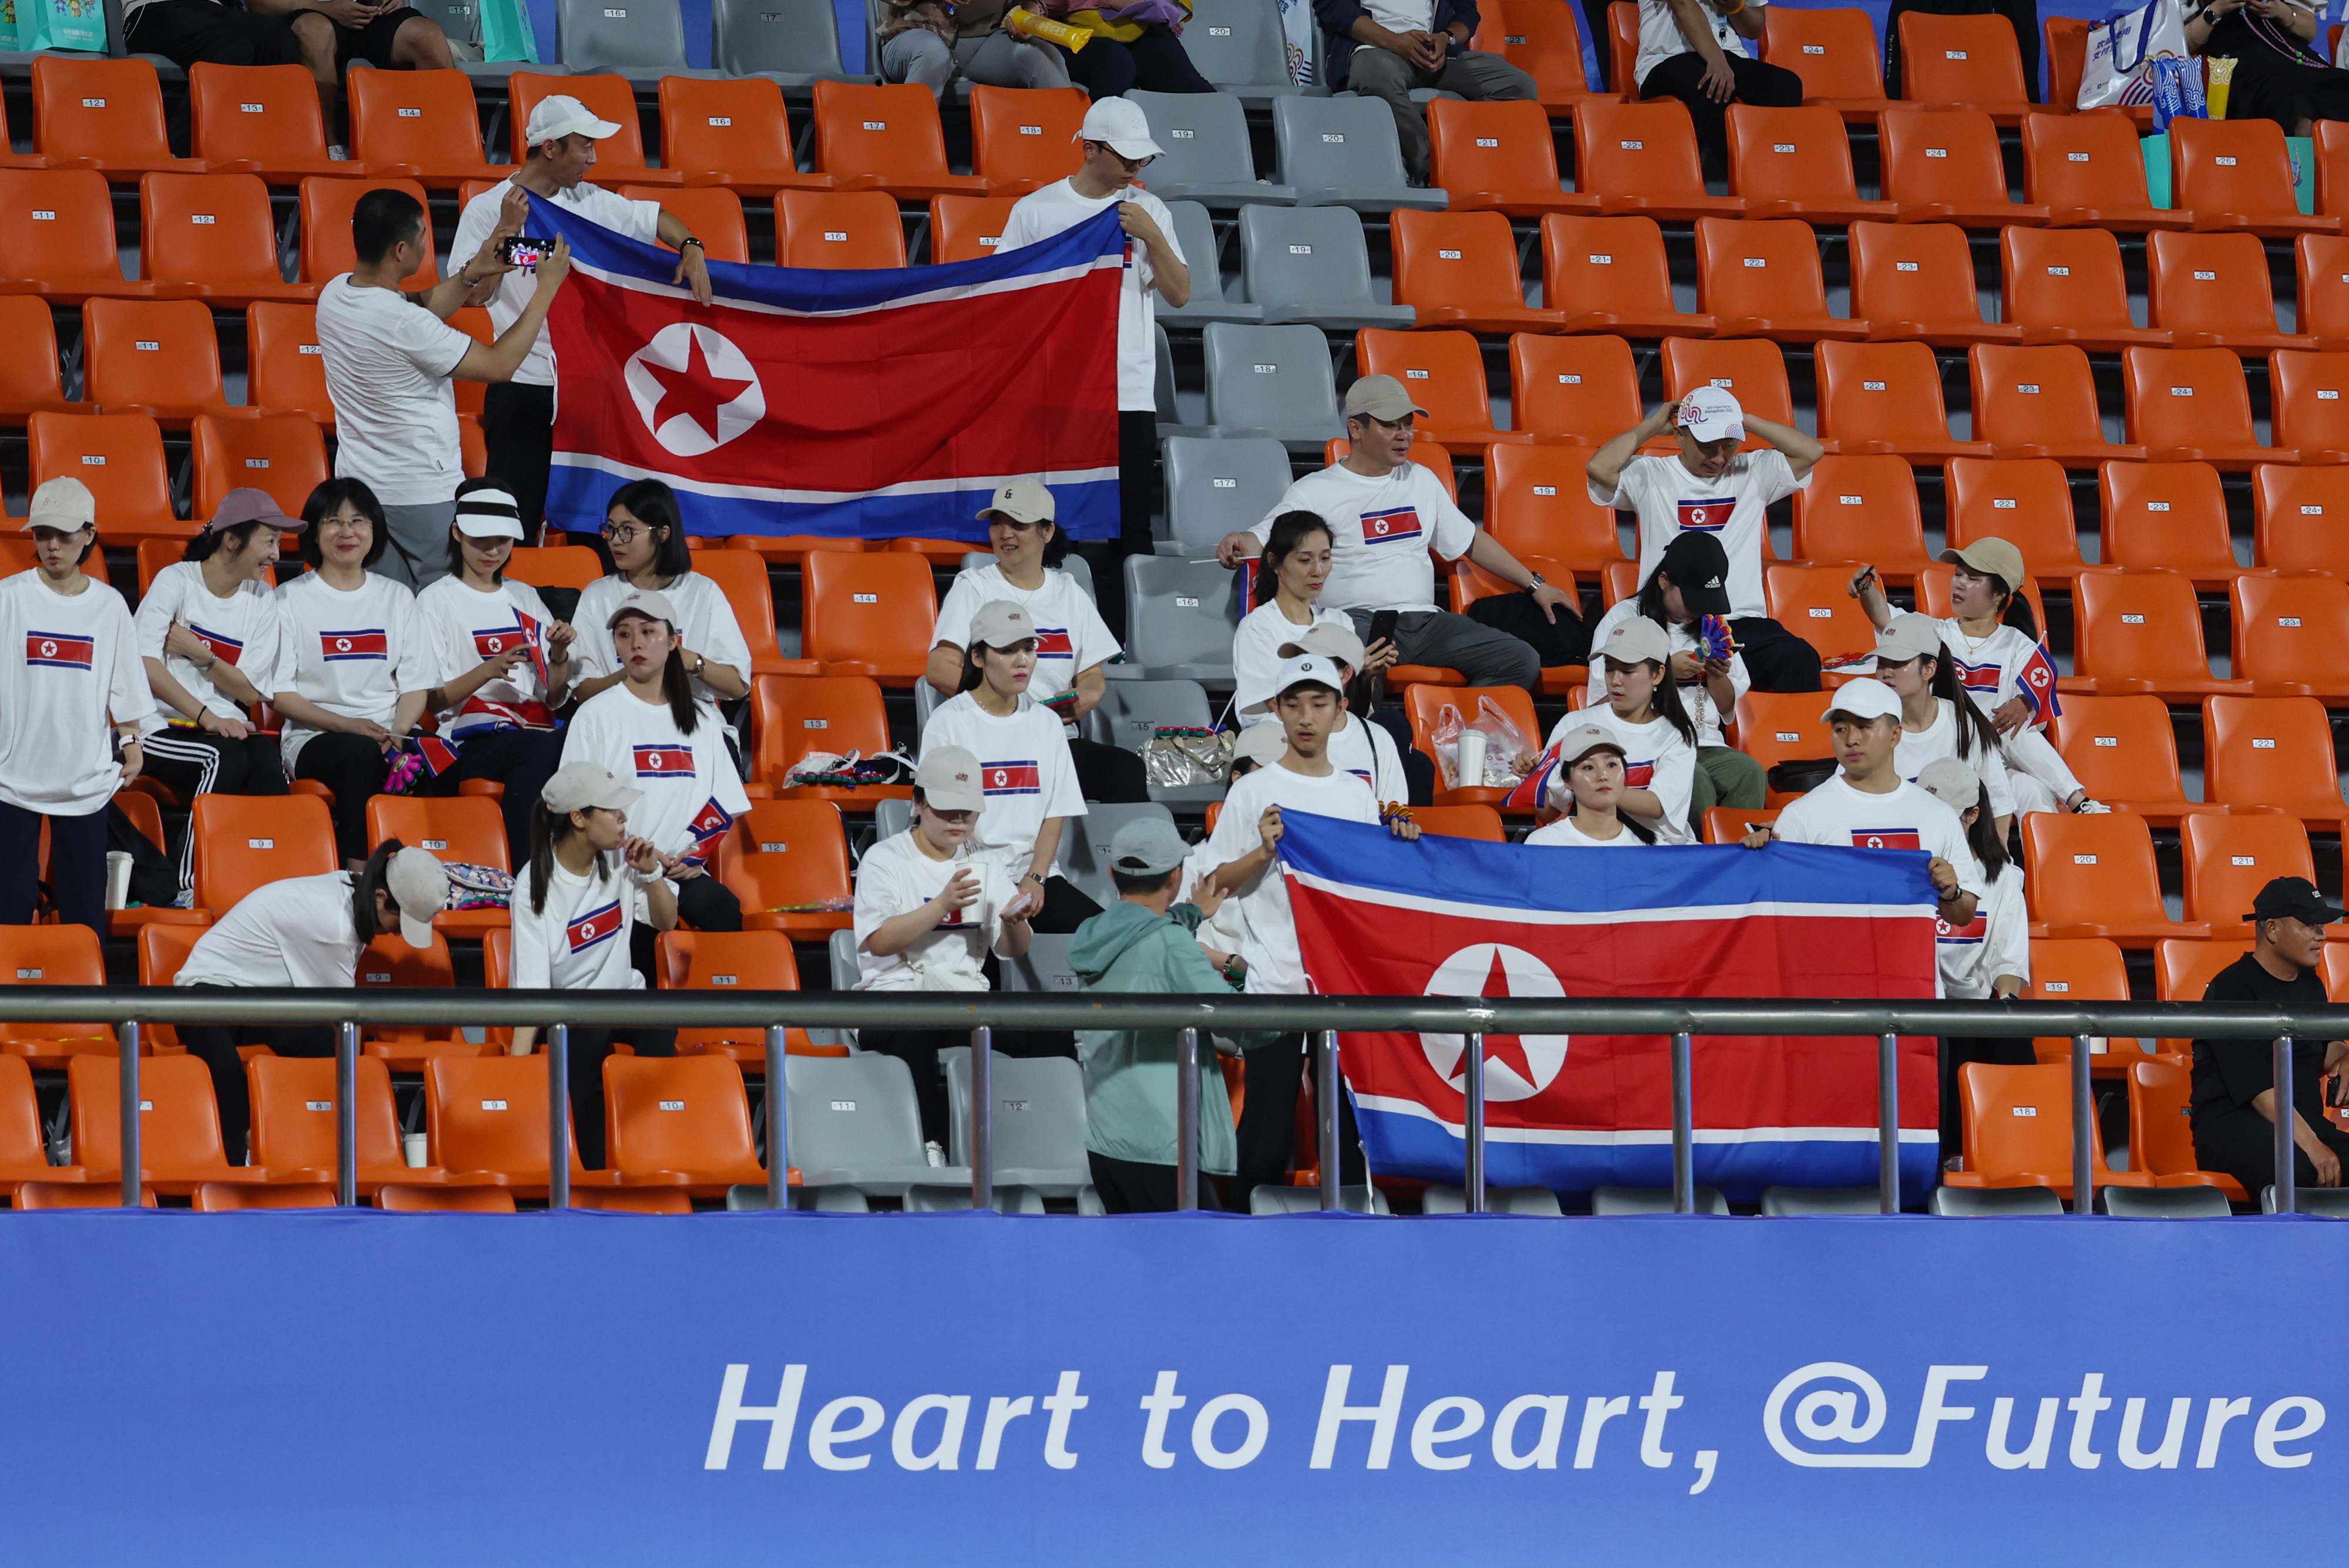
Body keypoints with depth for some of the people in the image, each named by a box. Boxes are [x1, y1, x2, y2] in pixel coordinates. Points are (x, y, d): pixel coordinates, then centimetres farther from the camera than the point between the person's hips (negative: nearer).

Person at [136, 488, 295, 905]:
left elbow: (250, 692, 6)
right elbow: (145, 664, -13)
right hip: (162, 726, -4)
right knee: (226, 758, -34)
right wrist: (207, 718, -21)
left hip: (228, 726, 4)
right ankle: (187, 888, -33)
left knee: (269, 761, -29)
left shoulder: (263, 600, 12)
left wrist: (200, 653, -10)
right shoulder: (176, 581, -2)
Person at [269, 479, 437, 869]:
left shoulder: (397, 598, 19)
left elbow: (417, 685, 13)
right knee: (361, 753, -38)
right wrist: (348, 726, -13)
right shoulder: (291, 600, 8)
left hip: (391, 737, 3)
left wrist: (399, 731, -9)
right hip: (314, 740, -3)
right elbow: (279, 694, 1)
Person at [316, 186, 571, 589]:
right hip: (422, 494, -8)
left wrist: (473, 272, 4)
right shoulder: (404, 326, -26)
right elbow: (500, 364, -17)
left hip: (358, 481, 8)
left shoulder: (335, 292, -2)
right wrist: (547, 289, -9)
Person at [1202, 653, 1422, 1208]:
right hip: (1277, 980, -3)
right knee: (1267, 1126, -4)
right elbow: (1216, 884, 1)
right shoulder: (1254, 792, 1)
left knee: (1347, 1121, 5)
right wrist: (1263, 853, -15)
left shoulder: (1357, 794, 13)